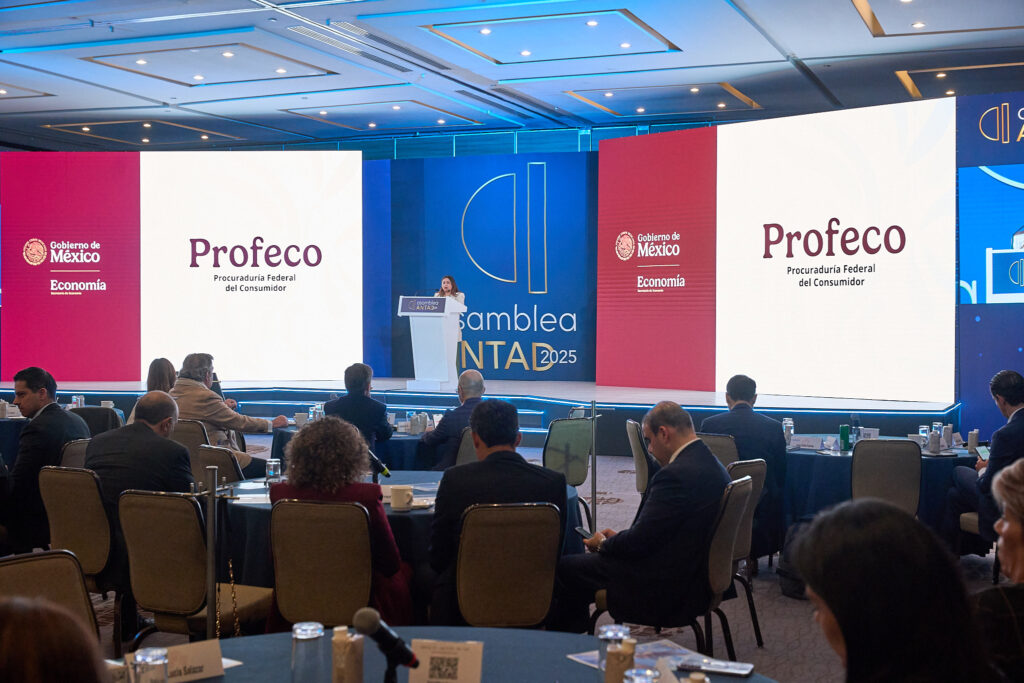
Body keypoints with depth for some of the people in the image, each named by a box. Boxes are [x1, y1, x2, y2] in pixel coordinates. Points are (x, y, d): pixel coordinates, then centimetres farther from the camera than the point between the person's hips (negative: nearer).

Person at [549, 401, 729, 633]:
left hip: (667, 588, -10)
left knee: (565, 567, -1)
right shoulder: (711, 464, 7)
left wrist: (603, 544, -1)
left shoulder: (677, 475, -25)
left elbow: (640, 542, -21)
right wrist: (618, 538, 10)